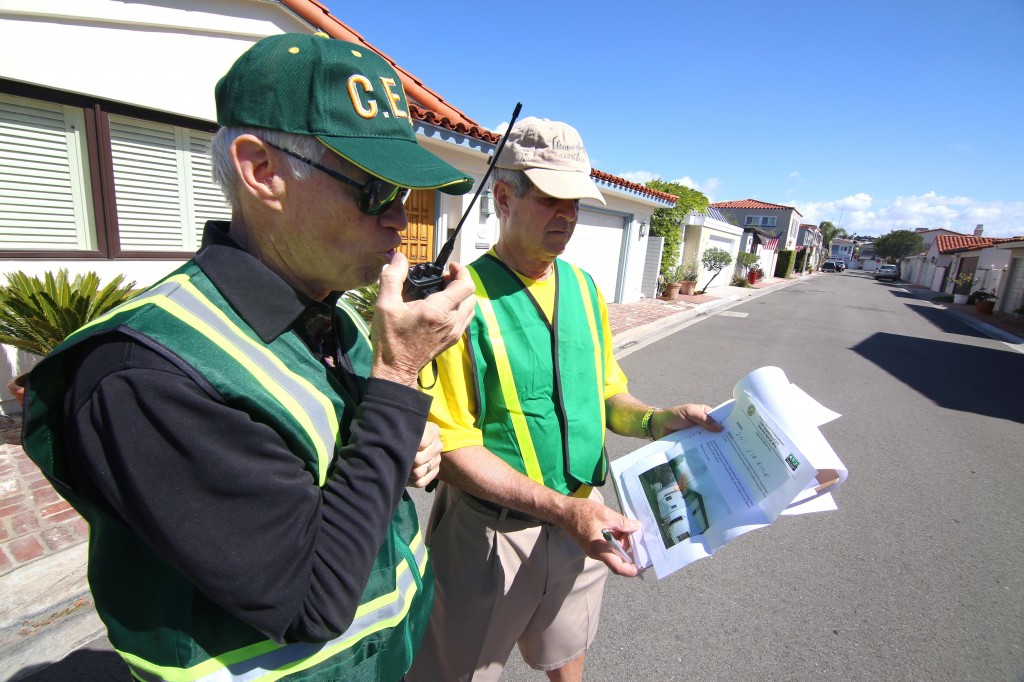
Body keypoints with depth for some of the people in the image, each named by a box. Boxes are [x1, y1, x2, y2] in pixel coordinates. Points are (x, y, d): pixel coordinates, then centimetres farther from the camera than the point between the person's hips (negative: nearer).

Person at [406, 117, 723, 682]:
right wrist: (560, 508, -26)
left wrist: (658, 420, -9)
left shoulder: (584, 288, 2)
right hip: (490, 531, -4)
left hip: (582, 518, 5)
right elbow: (452, 446, -20)